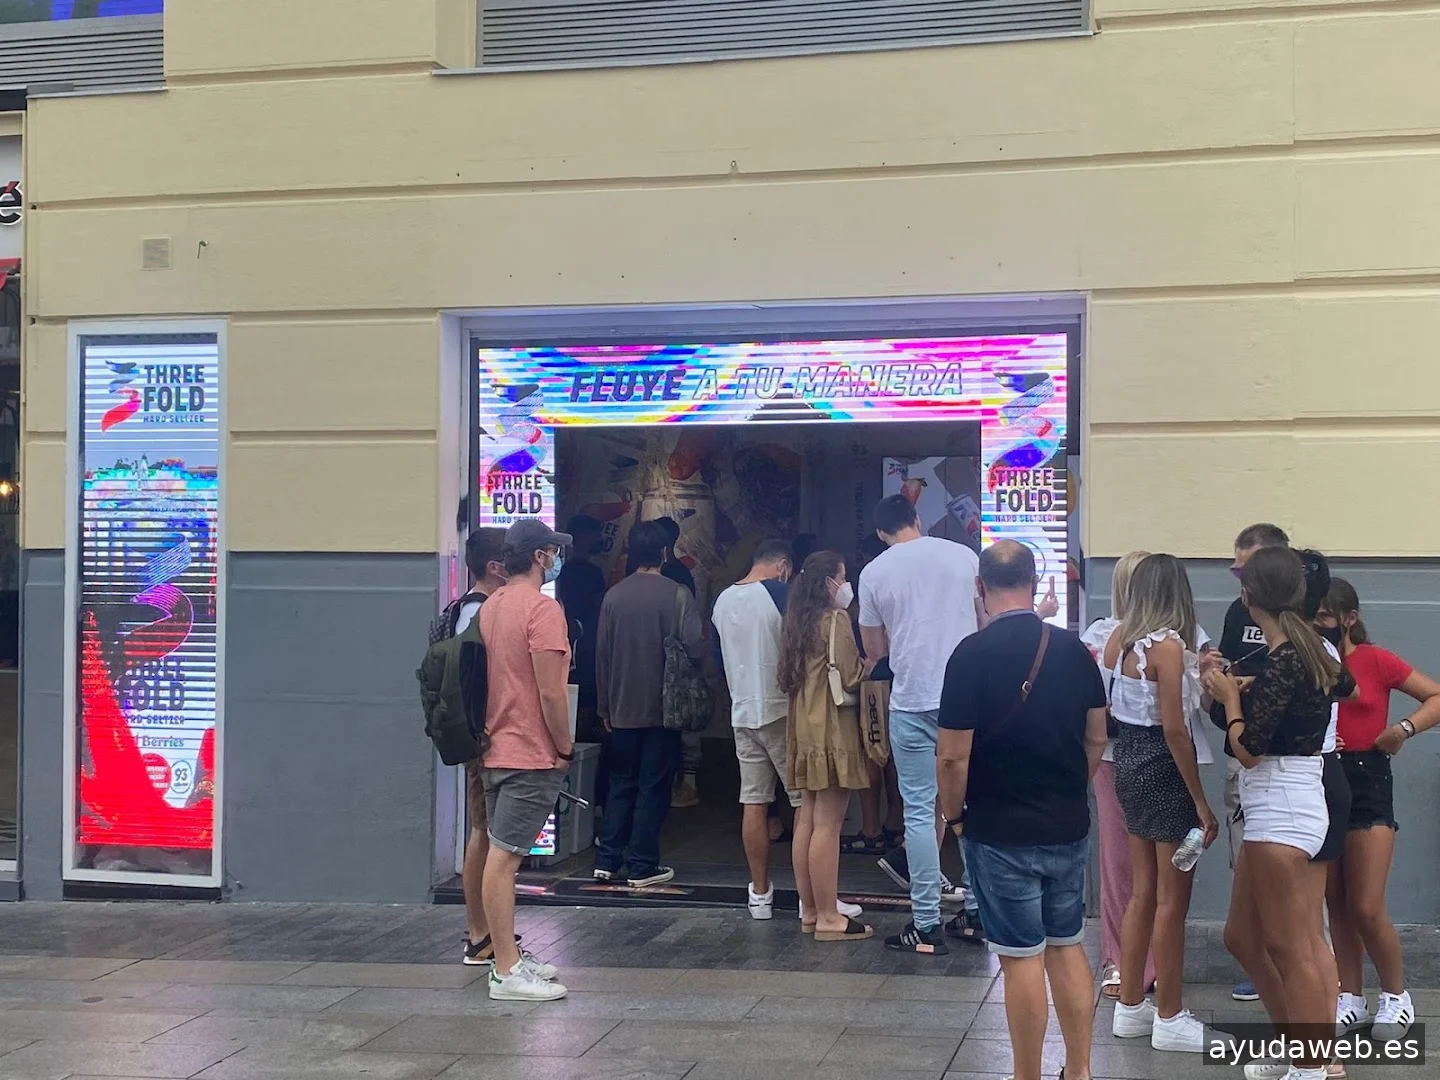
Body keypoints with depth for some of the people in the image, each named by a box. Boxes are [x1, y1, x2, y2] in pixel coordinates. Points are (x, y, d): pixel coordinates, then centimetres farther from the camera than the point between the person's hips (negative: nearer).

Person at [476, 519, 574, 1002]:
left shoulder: (490, 606, 12)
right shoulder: (542, 609, -15)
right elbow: (551, 692, -18)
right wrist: (565, 748, -6)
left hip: (495, 748, 9)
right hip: (531, 754, -9)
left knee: (502, 854, 12)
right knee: (504, 856, -9)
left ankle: (509, 957, 20)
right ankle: (507, 972, -5)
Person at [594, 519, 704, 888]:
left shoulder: (614, 596, 1)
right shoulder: (676, 595, -10)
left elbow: (601, 655, 5)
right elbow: (695, 646, -16)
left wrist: (605, 707, 13)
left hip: (623, 709, 3)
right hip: (663, 707, -3)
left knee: (620, 784, 13)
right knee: (653, 788, 3)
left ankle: (607, 859, 14)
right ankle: (642, 866, 4)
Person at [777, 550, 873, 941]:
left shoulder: (798, 619, 13)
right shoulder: (835, 619, -11)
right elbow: (850, 676, -14)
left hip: (804, 728, 9)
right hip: (833, 729, -9)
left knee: (807, 819, 10)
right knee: (828, 823, -7)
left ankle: (810, 910, 14)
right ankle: (829, 917, -5)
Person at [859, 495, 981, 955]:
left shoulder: (874, 573, 0)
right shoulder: (963, 556, 5)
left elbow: (874, 649, 9)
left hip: (912, 701, -2)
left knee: (920, 810, 1)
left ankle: (926, 926, 1)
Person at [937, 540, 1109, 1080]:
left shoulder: (973, 653, -16)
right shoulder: (1073, 649, 0)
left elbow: (954, 755, -17)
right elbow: (1096, 739, 8)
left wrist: (952, 813, -1)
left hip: (1001, 833, -5)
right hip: (1069, 829, 5)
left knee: (1022, 957, 3)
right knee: (1068, 945, 17)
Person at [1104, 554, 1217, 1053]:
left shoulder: (1118, 638, 4)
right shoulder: (1169, 645, -17)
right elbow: (1174, 729, -20)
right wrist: (1201, 802, -15)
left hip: (1129, 763, 8)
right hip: (1165, 768, -8)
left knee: (1143, 890, 17)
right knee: (1172, 899, 2)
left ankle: (1130, 1006, 25)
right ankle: (1169, 1019, 11)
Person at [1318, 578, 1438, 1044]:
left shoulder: (1375, 661, -6)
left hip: (1367, 782, -4)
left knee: (1367, 908, -6)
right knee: (1336, 904, 9)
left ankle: (1397, 997, 14)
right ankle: (1351, 999, 19)